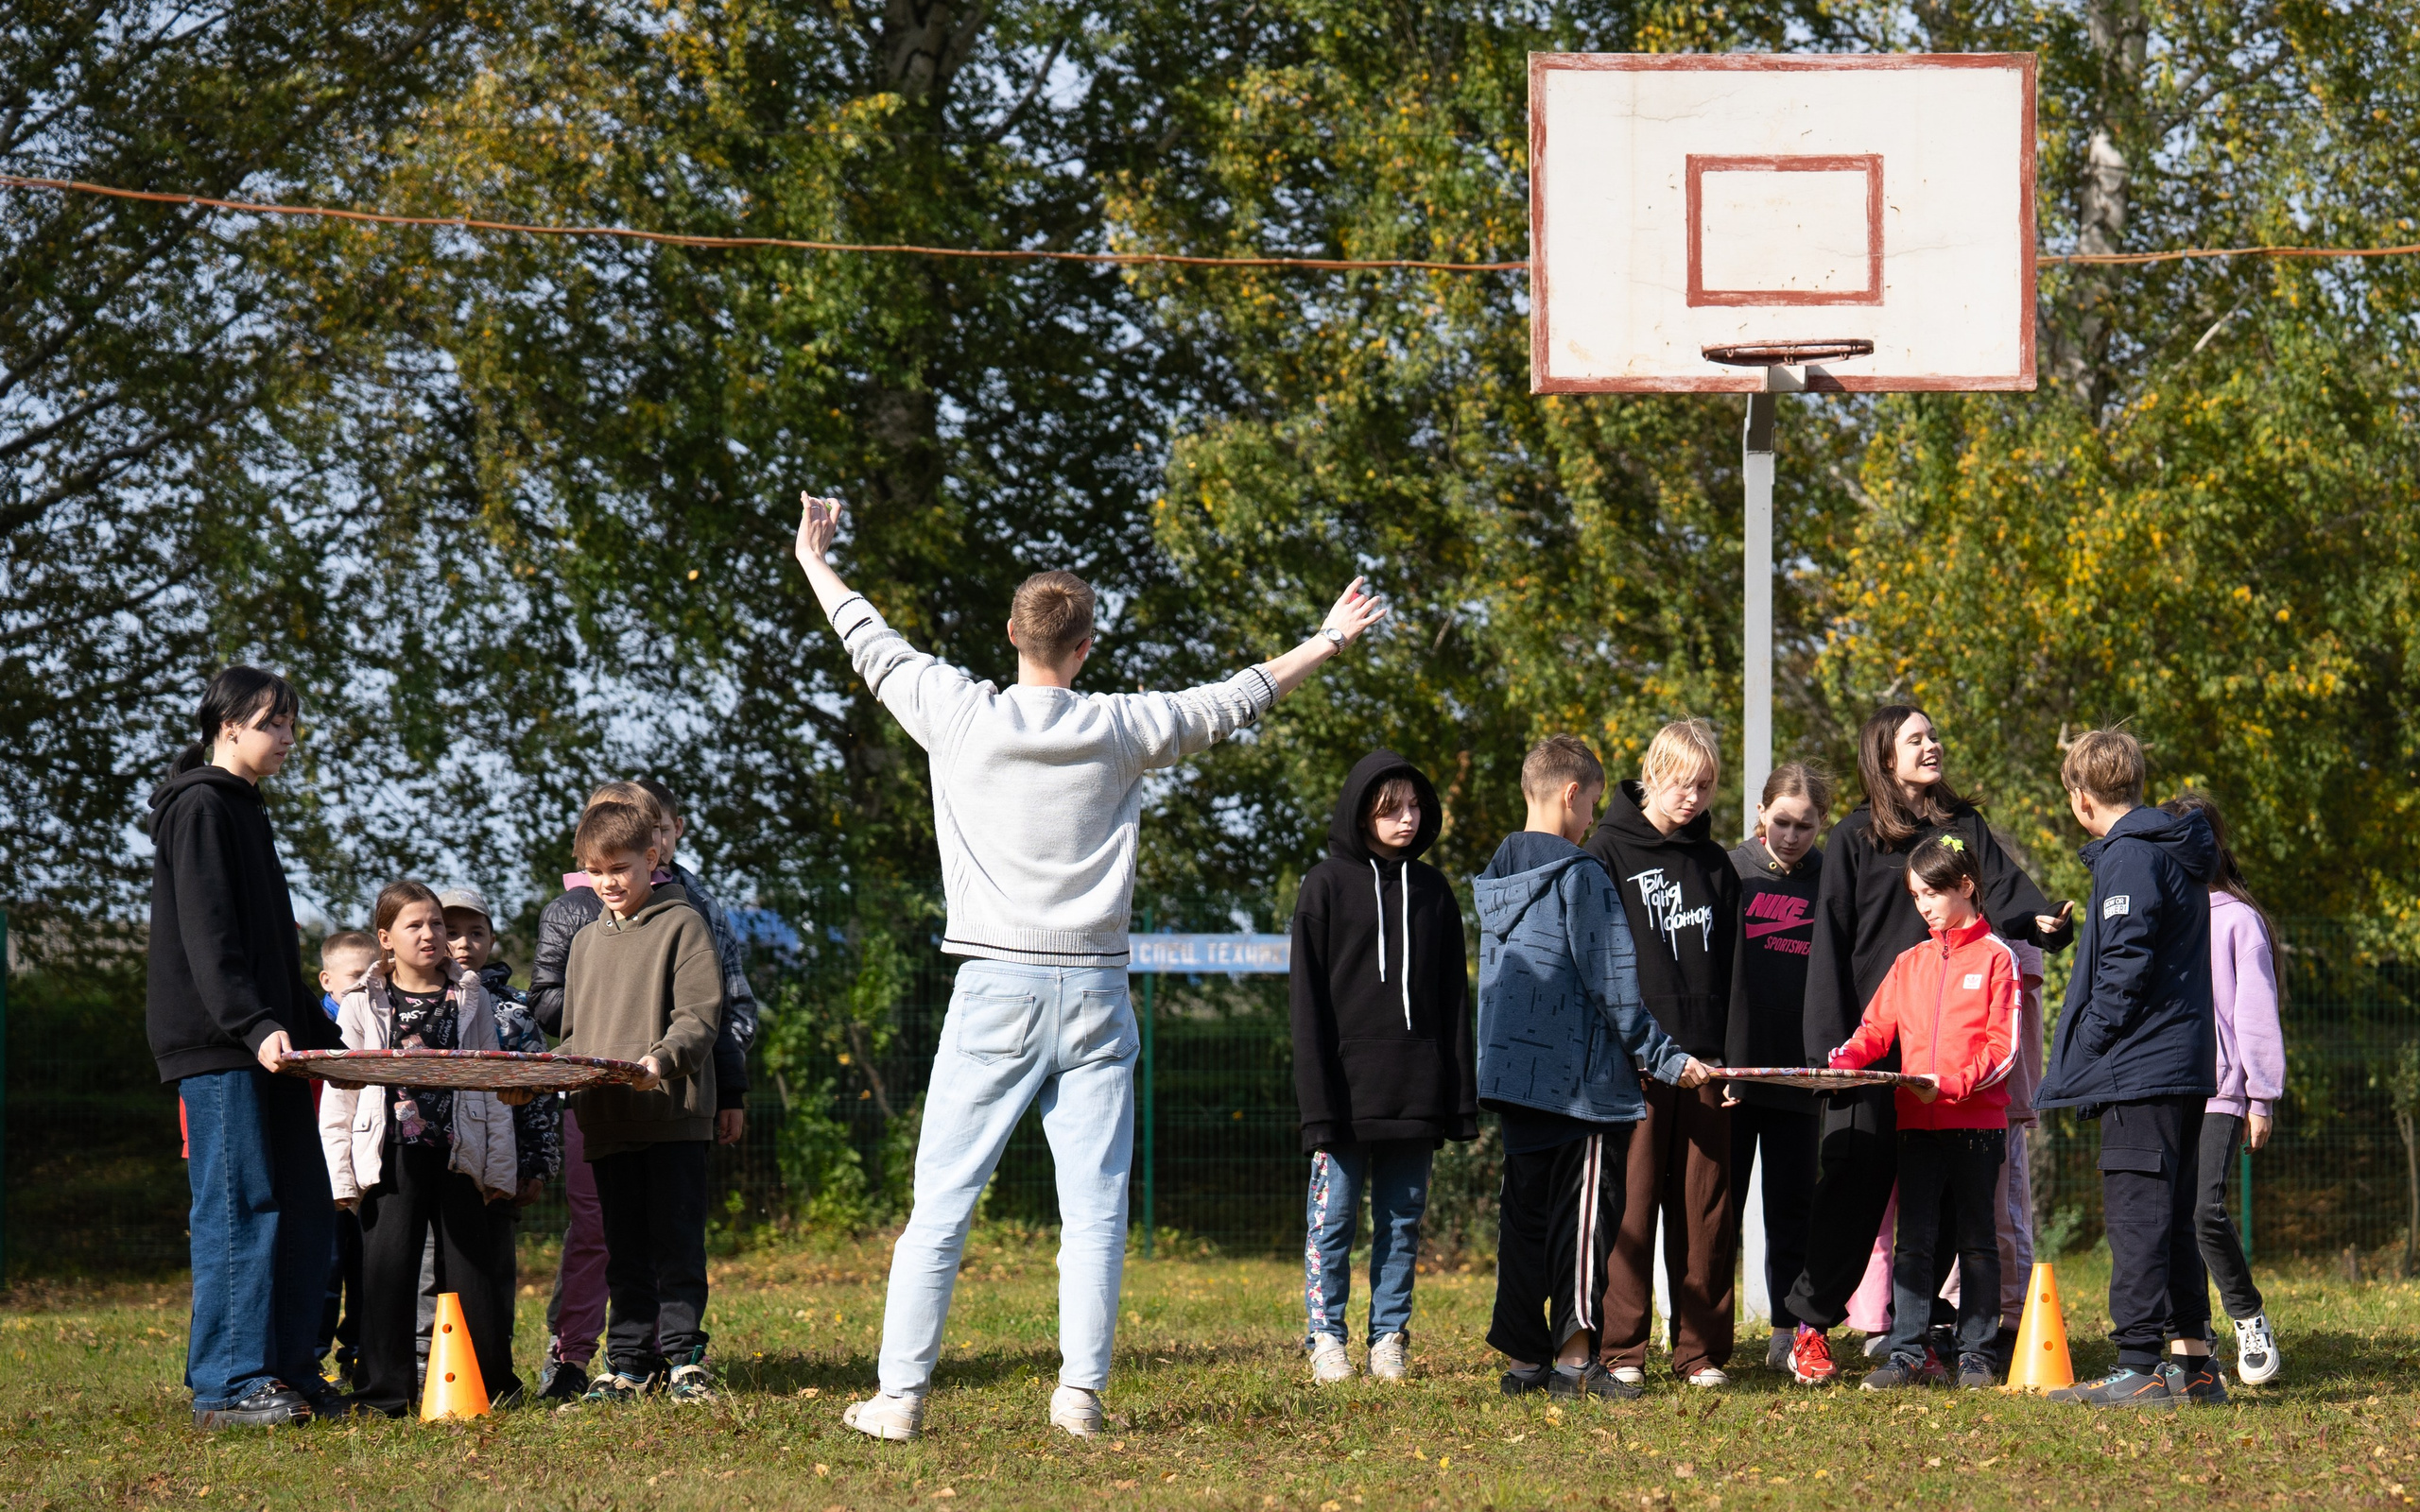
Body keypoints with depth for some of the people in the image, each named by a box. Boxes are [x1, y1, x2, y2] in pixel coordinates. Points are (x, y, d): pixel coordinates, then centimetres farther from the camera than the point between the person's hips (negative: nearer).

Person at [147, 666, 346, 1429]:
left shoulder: (243, 811, 23)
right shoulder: (199, 808, -7)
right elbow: (207, 935, -18)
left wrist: (325, 1037, 22)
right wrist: (255, 1025, -27)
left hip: (263, 1048, 10)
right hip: (215, 1050, -10)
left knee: (304, 1213, 8)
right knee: (238, 1209, -11)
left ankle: (290, 1373, 13)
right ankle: (227, 1387, -11)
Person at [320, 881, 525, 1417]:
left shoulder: (470, 999, 12)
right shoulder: (364, 1005, 5)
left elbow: (494, 1087, 12)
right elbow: (338, 1092, 3)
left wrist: (500, 1168, 6)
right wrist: (342, 1175, -5)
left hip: (459, 1153, 1)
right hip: (391, 1154, -1)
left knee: (473, 1267, 3)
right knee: (387, 1269, -3)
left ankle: (491, 1385, 12)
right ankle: (386, 1390, 4)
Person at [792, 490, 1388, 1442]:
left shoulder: (960, 718, -1)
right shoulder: (1121, 729, 1)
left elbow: (874, 649, 15)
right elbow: (1236, 700, 14)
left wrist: (815, 562, 32)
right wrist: (1329, 643, 30)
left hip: (995, 994, 0)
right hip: (1095, 991, 1)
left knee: (941, 1204, 0)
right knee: (1094, 1208, 3)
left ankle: (901, 1396, -2)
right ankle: (1081, 1392, -3)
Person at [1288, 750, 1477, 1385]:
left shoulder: (1432, 890, 11)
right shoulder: (1327, 885, 1)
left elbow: (1454, 999, 12)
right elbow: (1308, 1000, -2)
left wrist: (1461, 1095, 5)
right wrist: (1318, 1102, -10)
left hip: (1415, 1089, 3)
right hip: (1346, 1084, -3)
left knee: (1403, 1220, 6)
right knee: (1333, 1218, -1)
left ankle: (1390, 1338, 12)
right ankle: (1326, 1338, 7)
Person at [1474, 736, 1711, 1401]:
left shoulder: (1496, 878, 13)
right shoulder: (1581, 876, -11)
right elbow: (1613, 985, -13)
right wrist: (1666, 1056, -6)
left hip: (1512, 1070, 8)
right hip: (1581, 1076, -8)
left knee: (1524, 1211, 10)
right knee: (1583, 1211, -4)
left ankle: (1521, 1357, 10)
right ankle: (1575, 1358, -6)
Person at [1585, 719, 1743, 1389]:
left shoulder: (1715, 865, 15)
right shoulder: (1610, 851, 2)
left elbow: (1732, 967, 15)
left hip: (1704, 1058, 4)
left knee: (1705, 1208, 3)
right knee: (1632, 1203, -5)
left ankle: (1703, 1351, 8)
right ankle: (1621, 1350, 0)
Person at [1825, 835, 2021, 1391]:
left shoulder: (1995, 957, -1)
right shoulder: (1910, 963, 15)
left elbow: (2003, 1045, -7)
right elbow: (1878, 1026, 11)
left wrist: (1952, 1083, -20)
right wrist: (1845, 1061, -9)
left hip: (1977, 1120, -4)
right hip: (1917, 1121, 4)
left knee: (1976, 1238, 4)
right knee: (1914, 1241, 0)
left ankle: (1975, 1355, 8)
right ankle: (1908, 1354, 0)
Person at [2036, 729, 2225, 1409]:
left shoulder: (2129, 857, -11)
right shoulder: (2179, 855, 18)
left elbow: (2123, 968, -18)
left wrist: (2086, 1053, -11)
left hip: (2138, 1071, -10)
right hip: (2188, 1067, 10)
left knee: (2136, 1214, -9)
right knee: (2172, 1218, 13)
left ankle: (2141, 1369, -11)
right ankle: (2192, 1364, 16)